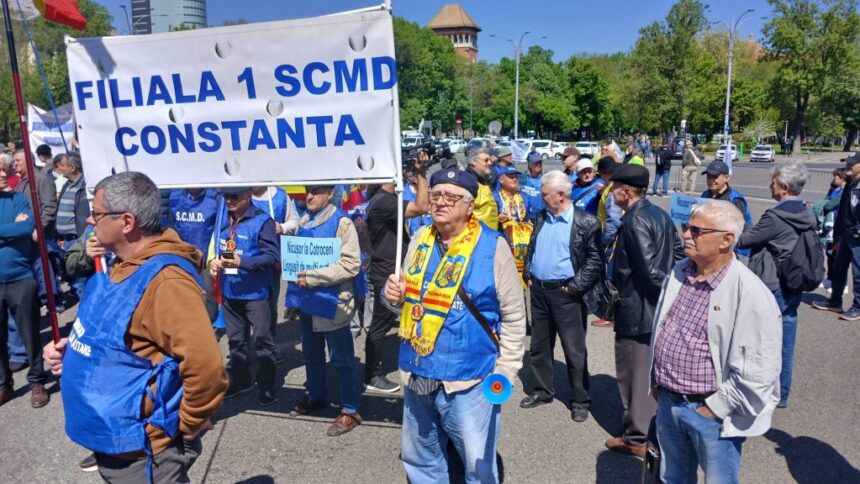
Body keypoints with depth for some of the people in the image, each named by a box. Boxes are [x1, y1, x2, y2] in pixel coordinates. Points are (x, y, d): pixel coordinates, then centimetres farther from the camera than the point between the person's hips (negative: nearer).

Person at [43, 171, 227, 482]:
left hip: (138, 452, -9)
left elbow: (206, 369, -34)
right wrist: (70, 348, 3)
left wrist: (186, 428, -20)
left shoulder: (164, 280, -28)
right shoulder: (124, 266, 4)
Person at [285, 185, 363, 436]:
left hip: (331, 301, -7)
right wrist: (295, 293, 12)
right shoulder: (304, 220, 9)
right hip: (307, 300, 8)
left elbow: (351, 264, -20)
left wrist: (313, 277, -20)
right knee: (311, 353, 22)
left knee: (342, 359, 4)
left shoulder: (341, 221, -14)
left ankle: (350, 410, 17)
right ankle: (315, 395, 41)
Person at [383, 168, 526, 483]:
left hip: (468, 380, -5)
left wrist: (505, 370, -10)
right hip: (418, 374, 5)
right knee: (419, 459, 22)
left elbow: (514, 316, -6)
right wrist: (395, 295, -5)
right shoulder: (419, 239, 4)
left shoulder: (492, 246, -11)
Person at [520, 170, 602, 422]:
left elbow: (594, 260, -11)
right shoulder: (541, 218, 8)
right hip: (539, 291, 6)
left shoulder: (586, 222, -11)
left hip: (565, 294, -6)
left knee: (575, 351, 5)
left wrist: (575, 287, -14)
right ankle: (543, 390, 33)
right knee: (539, 346, 17)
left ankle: (580, 400, 20)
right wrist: (528, 275, 7)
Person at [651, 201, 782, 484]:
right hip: (667, 402, 6)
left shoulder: (750, 293, -21)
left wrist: (716, 408, -14)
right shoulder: (679, 272, 1)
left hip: (711, 413, -6)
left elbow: (758, 371, -20)